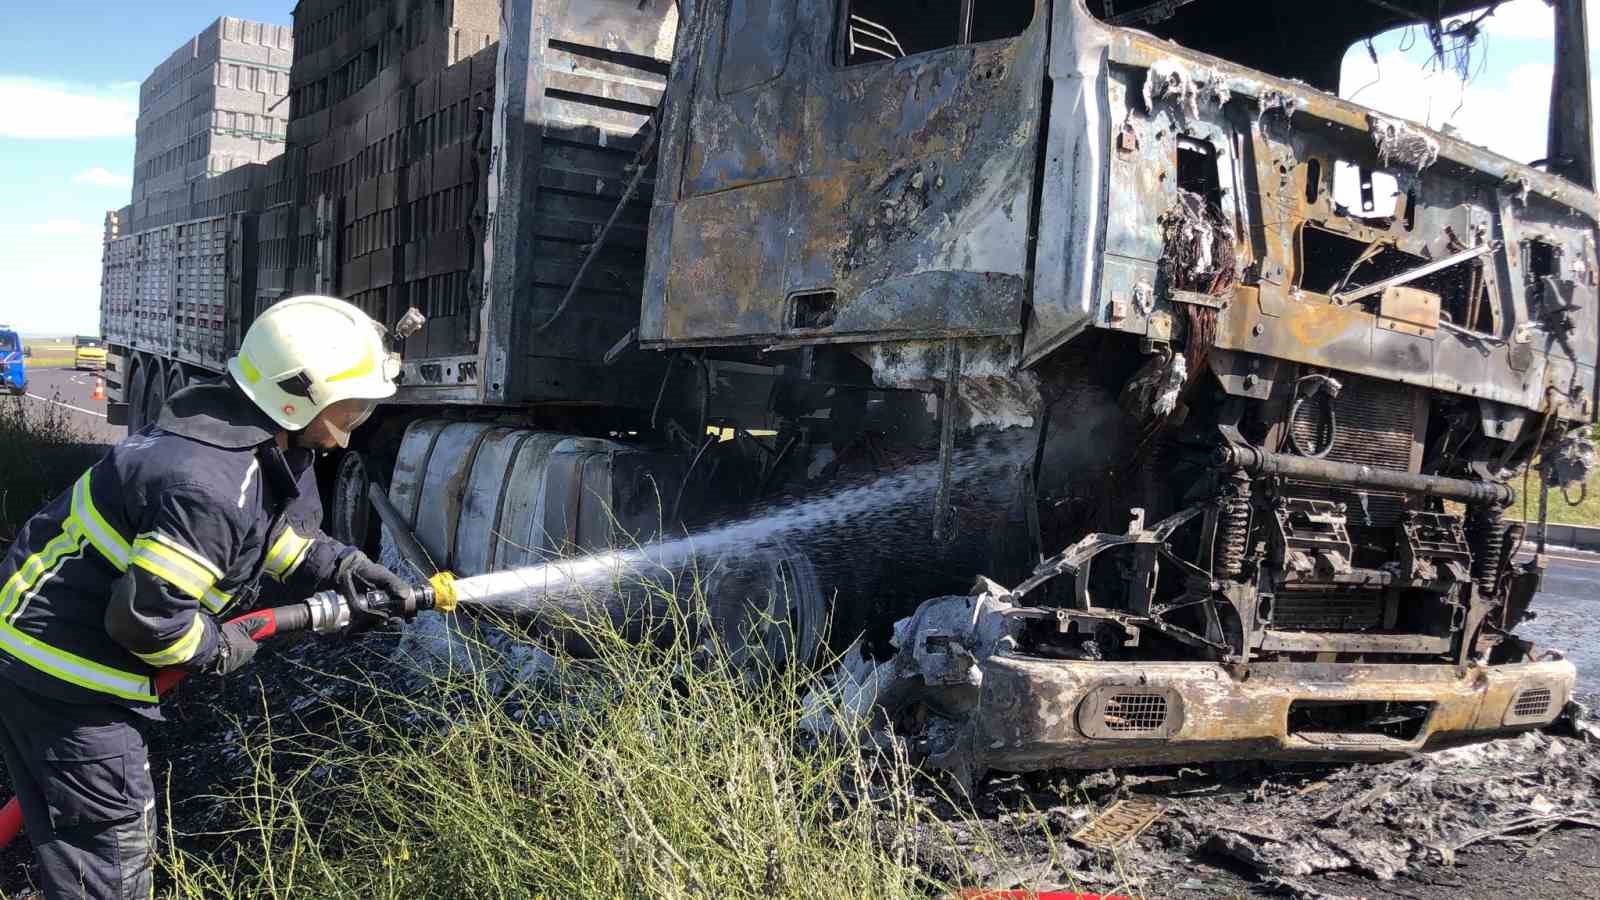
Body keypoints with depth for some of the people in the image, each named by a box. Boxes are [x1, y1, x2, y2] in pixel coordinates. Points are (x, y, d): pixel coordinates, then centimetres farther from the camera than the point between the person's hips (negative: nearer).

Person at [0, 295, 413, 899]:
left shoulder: (243, 438, 1)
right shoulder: (213, 487, -31)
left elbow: (274, 529, 19)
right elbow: (147, 615, -29)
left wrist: (338, 566, 9)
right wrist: (217, 649, -12)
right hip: (66, 678, -10)